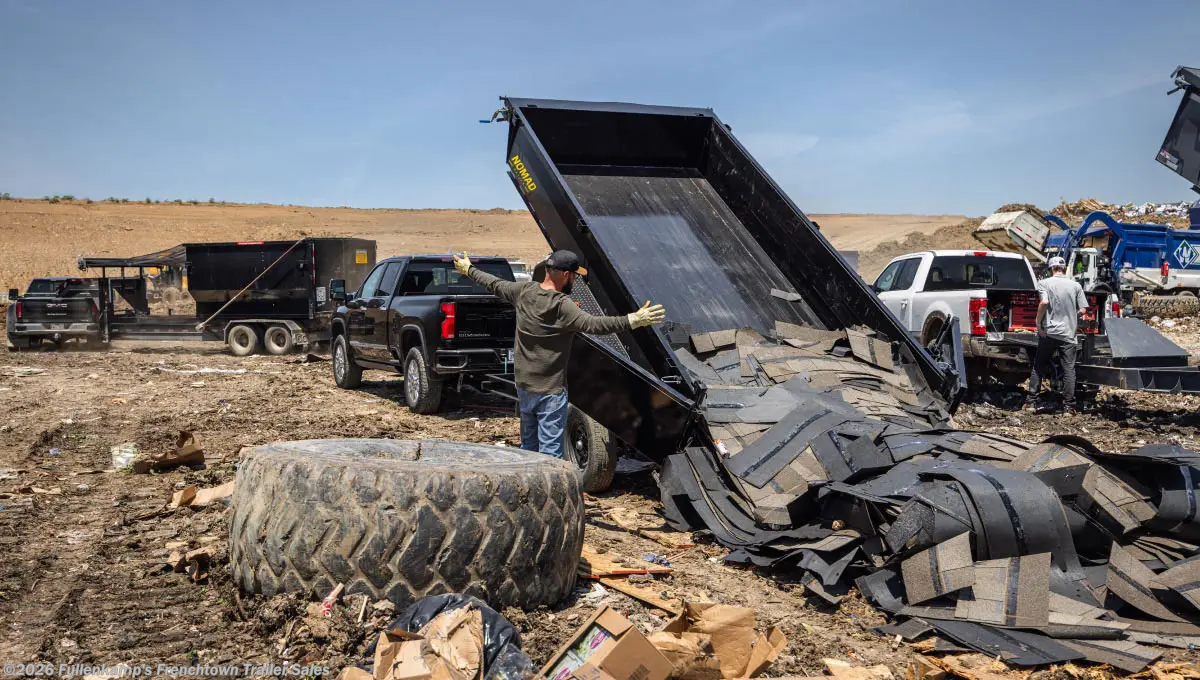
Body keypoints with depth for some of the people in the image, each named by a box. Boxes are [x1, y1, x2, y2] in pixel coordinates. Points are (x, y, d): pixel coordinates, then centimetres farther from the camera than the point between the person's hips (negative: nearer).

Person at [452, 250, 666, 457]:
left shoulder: (524, 291, -1)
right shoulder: (562, 306, -22)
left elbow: (494, 284, 15)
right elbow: (593, 324, -34)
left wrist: (469, 269, 34)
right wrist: (634, 320, -40)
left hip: (523, 386, 7)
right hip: (551, 391, -7)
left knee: (528, 446, 20)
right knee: (551, 453, -3)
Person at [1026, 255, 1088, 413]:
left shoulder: (1045, 283, -1)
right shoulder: (1075, 285, 5)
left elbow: (1044, 302, -17)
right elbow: (1082, 310, 2)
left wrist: (1038, 323, -9)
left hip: (1048, 332, -1)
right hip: (1068, 333, 1)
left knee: (1039, 367, 8)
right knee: (1069, 369, 4)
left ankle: (1031, 401, 8)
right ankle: (1069, 405, 4)